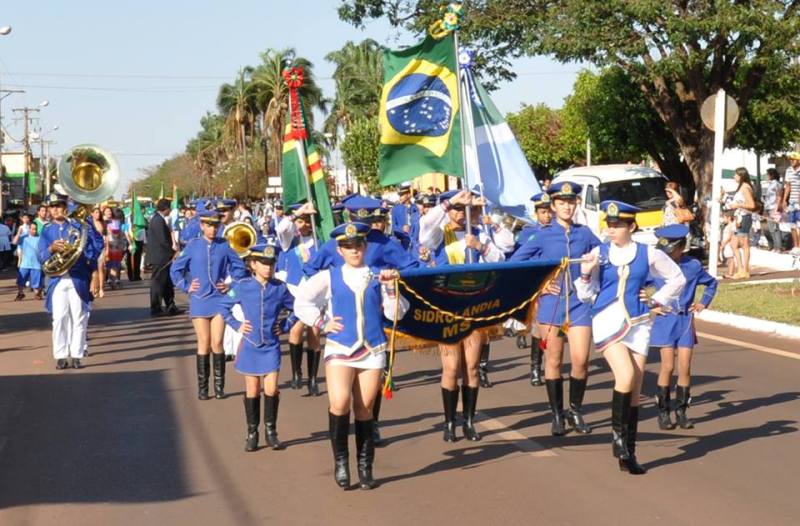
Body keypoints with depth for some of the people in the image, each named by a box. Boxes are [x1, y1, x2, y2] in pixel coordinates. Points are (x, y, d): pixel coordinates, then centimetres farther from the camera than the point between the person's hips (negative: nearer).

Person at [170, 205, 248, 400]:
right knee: (204, 343, 2)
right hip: (199, 301, 0)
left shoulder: (224, 246, 2)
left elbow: (239, 267, 12)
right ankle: (202, 388, 8)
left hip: (219, 300, 0)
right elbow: (175, 269, 8)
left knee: (217, 343, -3)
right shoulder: (193, 246, 1)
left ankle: (219, 387, 5)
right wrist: (186, 286, 0)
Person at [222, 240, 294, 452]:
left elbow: (296, 309, 10)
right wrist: (237, 325, -3)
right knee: (252, 391, 6)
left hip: (271, 346, 0)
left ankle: (271, 431, 10)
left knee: (271, 389, -5)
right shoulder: (242, 286, -4)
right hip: (249, 345, 0)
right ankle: (252, 433, 17)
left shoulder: (280, 288, -2)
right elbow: (225, 308, 7)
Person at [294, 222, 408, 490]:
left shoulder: (378, 278, 8)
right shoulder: (329, 278, 5)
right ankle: (340, 459, -4)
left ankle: (365, 467, 15)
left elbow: (396, 313, 4)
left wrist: (390, 288, -8)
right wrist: (322, 323, -1)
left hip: (372, 351, 2)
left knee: (364, 410, 5)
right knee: (340, 402, -20)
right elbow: (301, 302, 5)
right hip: (339, 349, -2)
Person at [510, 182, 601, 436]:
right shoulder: (543, 234, 1)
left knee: (580, 360, -6)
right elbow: (514, 263, 2)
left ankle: (576, 412, 13)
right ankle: (557, 416, 15)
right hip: (551, 303, -1)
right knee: (554, 361, 4)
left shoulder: (584, 233, 6)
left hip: (579, 303, 1)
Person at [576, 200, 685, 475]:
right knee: (626, 376, -22)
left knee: (635, 389, 3)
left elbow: (677, 279, 16)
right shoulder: (598, 253, 1)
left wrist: (657, 302, 8)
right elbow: (586, 296, 2)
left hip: (637, 324, 2)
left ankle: (628, 453, 11)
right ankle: (618, 433, -1)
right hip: (607, 321, -2)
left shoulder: (648, 254, 2)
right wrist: (585, 273, -14)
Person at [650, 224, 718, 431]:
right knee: (668, 366, -5)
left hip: (686, 321, 2)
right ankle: (663, 412, 4)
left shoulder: (693, 266, 2)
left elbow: (712, 282, 20)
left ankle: (681, 411, 11)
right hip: (665, 321, -2)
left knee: (685, 367, 0)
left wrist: (703, 303, 11)